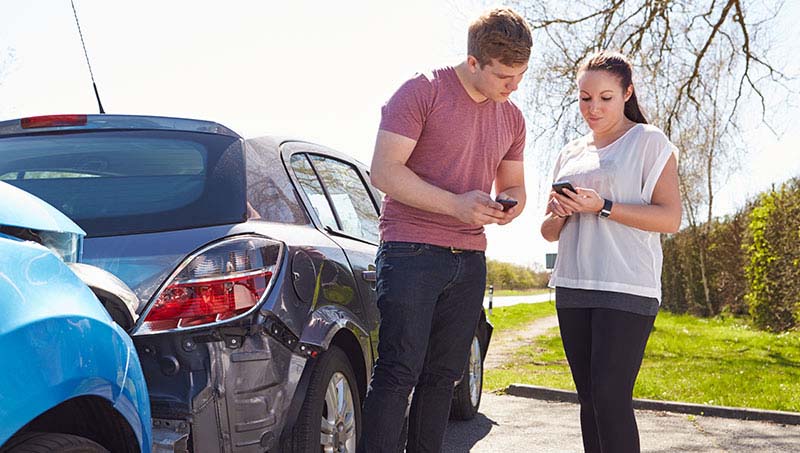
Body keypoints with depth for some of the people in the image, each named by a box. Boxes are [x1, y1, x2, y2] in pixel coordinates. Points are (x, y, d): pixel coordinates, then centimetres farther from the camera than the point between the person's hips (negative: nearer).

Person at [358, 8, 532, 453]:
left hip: (469, 260, 6)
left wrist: (508, 206, -3)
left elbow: (513, 186, 24)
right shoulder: (423, 92, -7)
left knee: (443, 375, 9)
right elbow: (384, 170, -12)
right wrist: (456, 205, -21)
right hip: (411, 252, -6)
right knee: (399, 373, -10)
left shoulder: (512, 119, 13)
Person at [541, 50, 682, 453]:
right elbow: (549, 232, 21)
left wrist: (602, 207, -17)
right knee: (589, 399, 8)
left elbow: (670, 219, -8)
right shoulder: (569, 154, 19)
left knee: (611, 398, -13)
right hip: (572, 288, 6)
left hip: (626, 290, -6)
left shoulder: (649, 141, 1)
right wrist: (559, 213, -3)